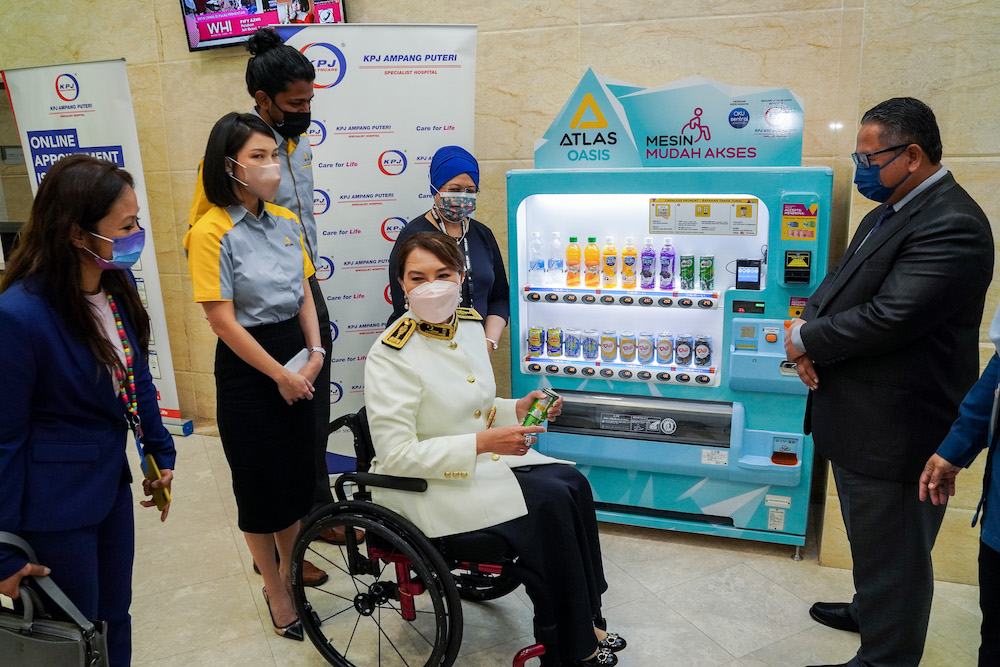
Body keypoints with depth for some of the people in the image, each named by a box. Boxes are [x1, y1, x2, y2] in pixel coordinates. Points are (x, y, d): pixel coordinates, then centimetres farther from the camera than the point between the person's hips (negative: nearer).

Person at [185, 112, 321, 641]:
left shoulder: (286, 223, 5)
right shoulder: (211, 232, -14)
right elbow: (223, 321, -15)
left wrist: (314, 353, -4)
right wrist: (280, 375, -12)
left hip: (296, 363, 6)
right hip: (246, 370, -5)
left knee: (298, 474, 15)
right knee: (261, 483, 9)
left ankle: (291, 567, 39)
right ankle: (275, 590, 30)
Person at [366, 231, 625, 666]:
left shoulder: (469, 324, 3)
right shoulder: (391, 354, -21)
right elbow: (396, 455, -23)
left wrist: (515, 409, -4)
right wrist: (481, 444, -27)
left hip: (480, 459, 8)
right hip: (424, 484, -8)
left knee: (573, 484, -9)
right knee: (548, 503, -19)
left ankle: (584, 622, 6)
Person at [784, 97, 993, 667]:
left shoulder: (952, 226, -22)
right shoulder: (889, 211, 10)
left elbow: (889, 317, -29)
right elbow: (840, 282, 12)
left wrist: (806, 340, -15)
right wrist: (807, 328, -9)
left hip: (896, 424, -10)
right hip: (860, 412, 10)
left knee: (891, 546, 7)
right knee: (867, 531, 28)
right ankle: (870, 609, 50)